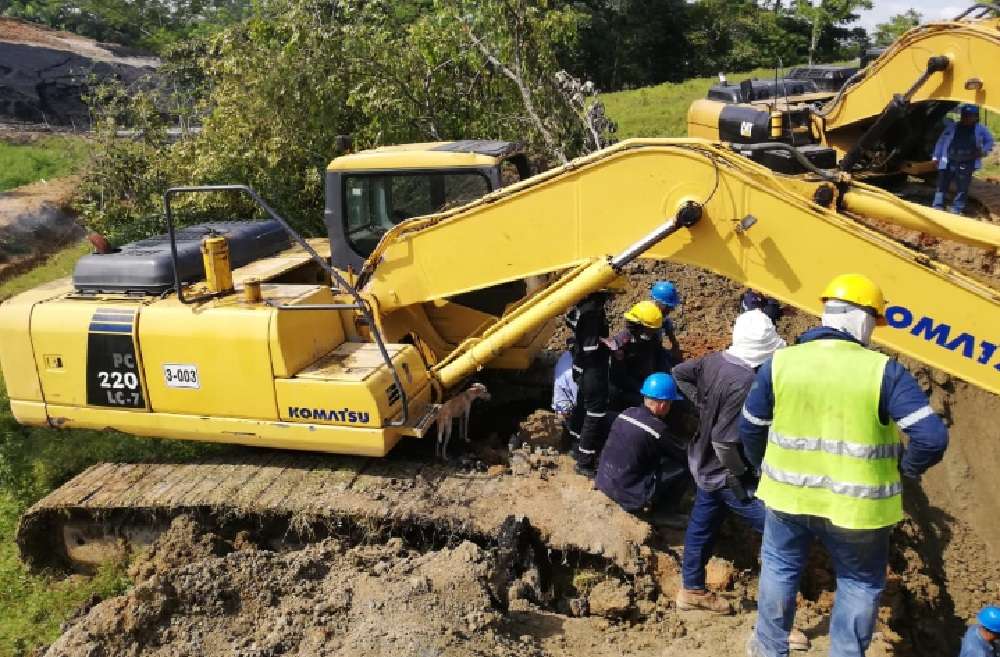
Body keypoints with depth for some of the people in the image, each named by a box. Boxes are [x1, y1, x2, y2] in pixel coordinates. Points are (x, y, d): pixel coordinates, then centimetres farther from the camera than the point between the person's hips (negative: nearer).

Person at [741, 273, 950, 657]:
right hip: (857, 506, -2)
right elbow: (932, 437, -20)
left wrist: (765, 469, 18)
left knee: (779, 569, 25)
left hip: (788, 495, 3)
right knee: (861, 584, 22)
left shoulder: (780, 363, -6)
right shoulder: (884, 372, -15)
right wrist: (905, 470, 0)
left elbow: (750, 428, 1)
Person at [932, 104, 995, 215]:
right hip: (948, 162, 0)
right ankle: (937, 208, 8)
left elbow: (989, 141, 19)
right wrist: (936, 157, 7)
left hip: (967, 165, 0)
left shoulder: (980, 129, 9)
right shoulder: (951, 127, 9)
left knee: (962, 189, 3)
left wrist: (984, 151, 0)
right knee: (942, 186, 2)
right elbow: (940, 142, 12)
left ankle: (956, 210, 11)